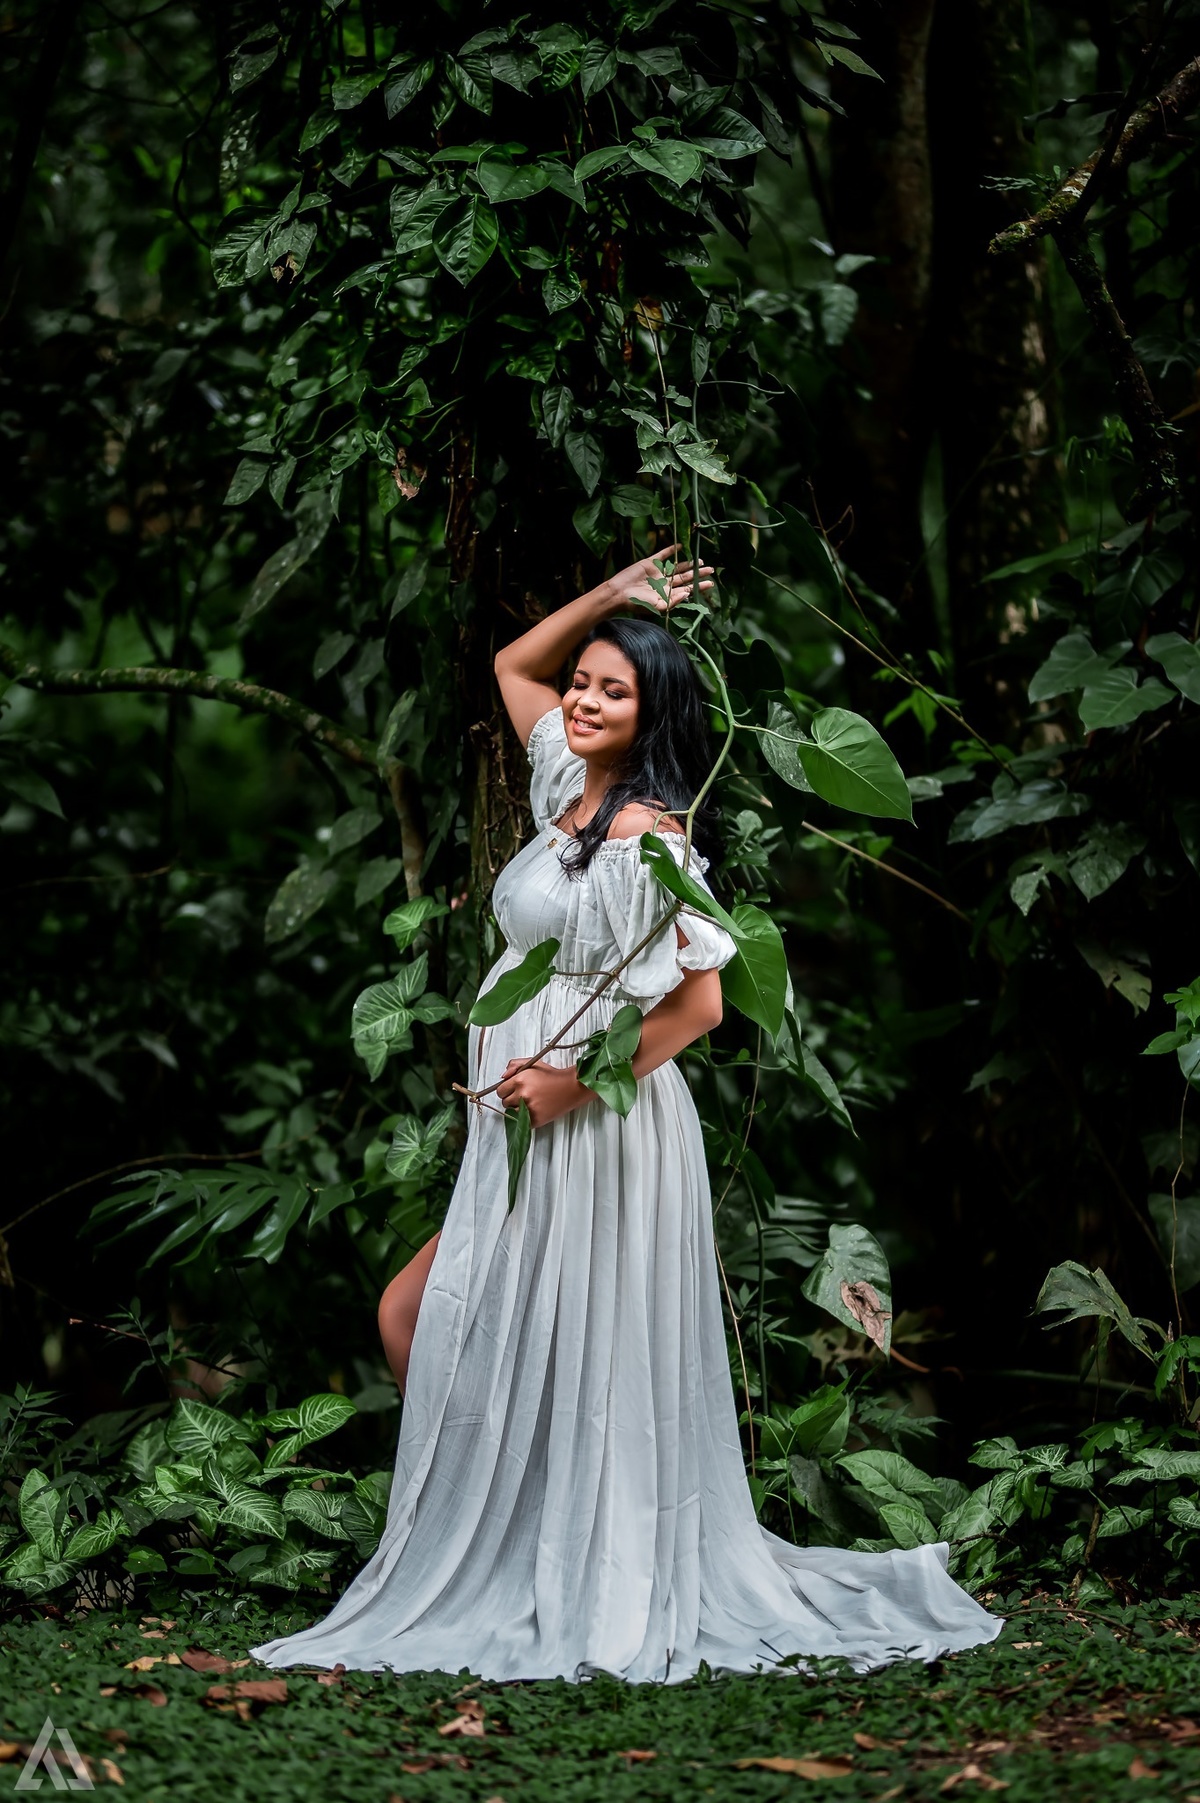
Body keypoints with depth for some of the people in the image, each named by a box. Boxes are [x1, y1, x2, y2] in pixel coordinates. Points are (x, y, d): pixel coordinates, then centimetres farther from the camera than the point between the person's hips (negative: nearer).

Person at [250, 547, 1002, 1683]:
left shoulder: (645, 837, -15)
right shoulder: (570, 788, 10)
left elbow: (699, 1002, -19)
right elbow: (513, 666, 26)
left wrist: (576, 1081, -17)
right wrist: (610, 597, 14)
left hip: (594, 1134, -9)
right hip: (524, 1135, 9)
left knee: (570, 1368, -3)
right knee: (412, 1321, 10)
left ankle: (598, 1599, 7)